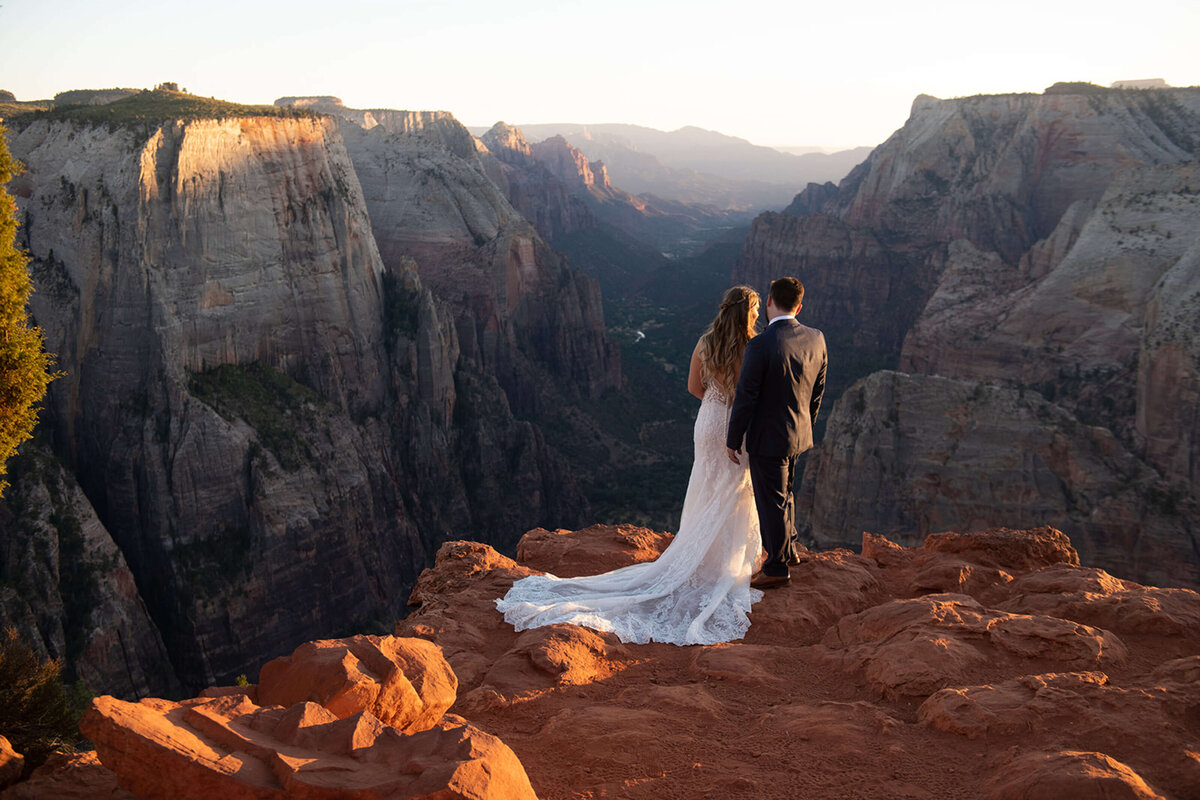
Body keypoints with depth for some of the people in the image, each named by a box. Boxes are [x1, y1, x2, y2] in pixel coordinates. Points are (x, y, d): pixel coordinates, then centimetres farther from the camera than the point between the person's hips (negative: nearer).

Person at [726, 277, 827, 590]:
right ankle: (788, 548, 44)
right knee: (784, 493, 27)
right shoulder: (816, 339, -4)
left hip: (768, 438, -7)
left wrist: (733, 439, -9)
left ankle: (777, 568, 20)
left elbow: (745, 397, -19)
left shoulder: (761, 345, -24)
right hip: (799, 434, 7)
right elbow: (818, 390, 7)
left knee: (771, 503, 7)